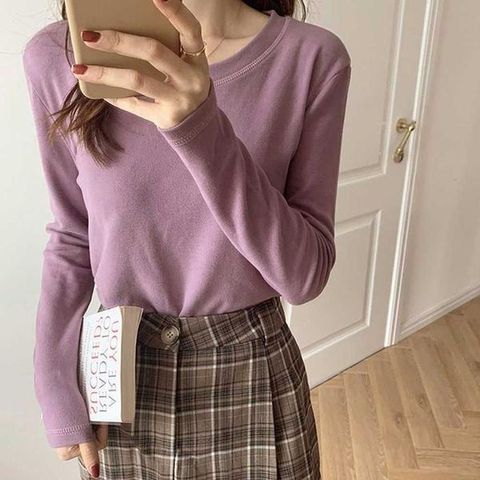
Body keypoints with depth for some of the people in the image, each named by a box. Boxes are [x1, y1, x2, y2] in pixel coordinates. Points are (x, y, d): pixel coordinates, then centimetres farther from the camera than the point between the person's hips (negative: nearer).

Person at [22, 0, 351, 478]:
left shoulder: (312, 57, -14)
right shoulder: (56, 56, -9)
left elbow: (305, 273, -17)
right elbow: (72, 238, 1)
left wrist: (203, 130, -31)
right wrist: (57, 391, -1)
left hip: (253, 369, 0)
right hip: (121, 373, 2)